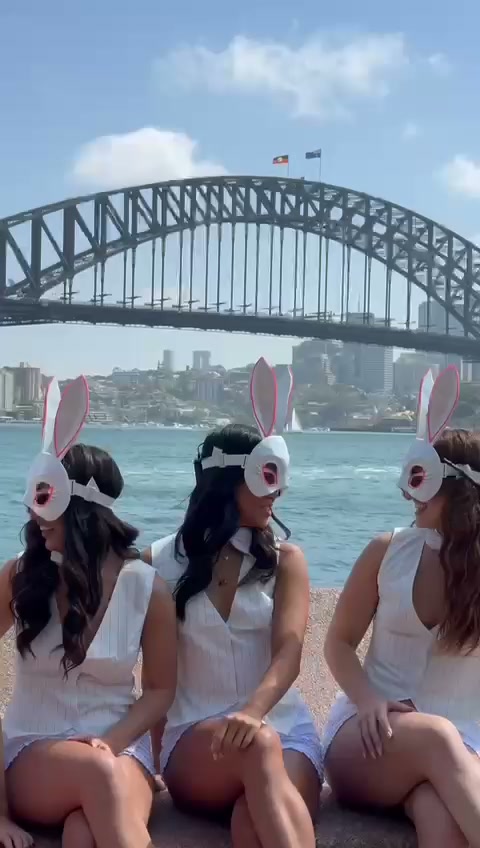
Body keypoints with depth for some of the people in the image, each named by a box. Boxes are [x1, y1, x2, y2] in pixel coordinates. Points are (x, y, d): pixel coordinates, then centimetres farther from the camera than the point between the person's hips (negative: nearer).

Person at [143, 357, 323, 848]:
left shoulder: (286, 560, 7)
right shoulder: (162, 562, 6)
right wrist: (148, 753, 1)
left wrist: (254, 711, -29)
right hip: (194, 739, -1)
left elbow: (289, 651, -9)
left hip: (285, 728, 1)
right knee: (259, 747, -37)